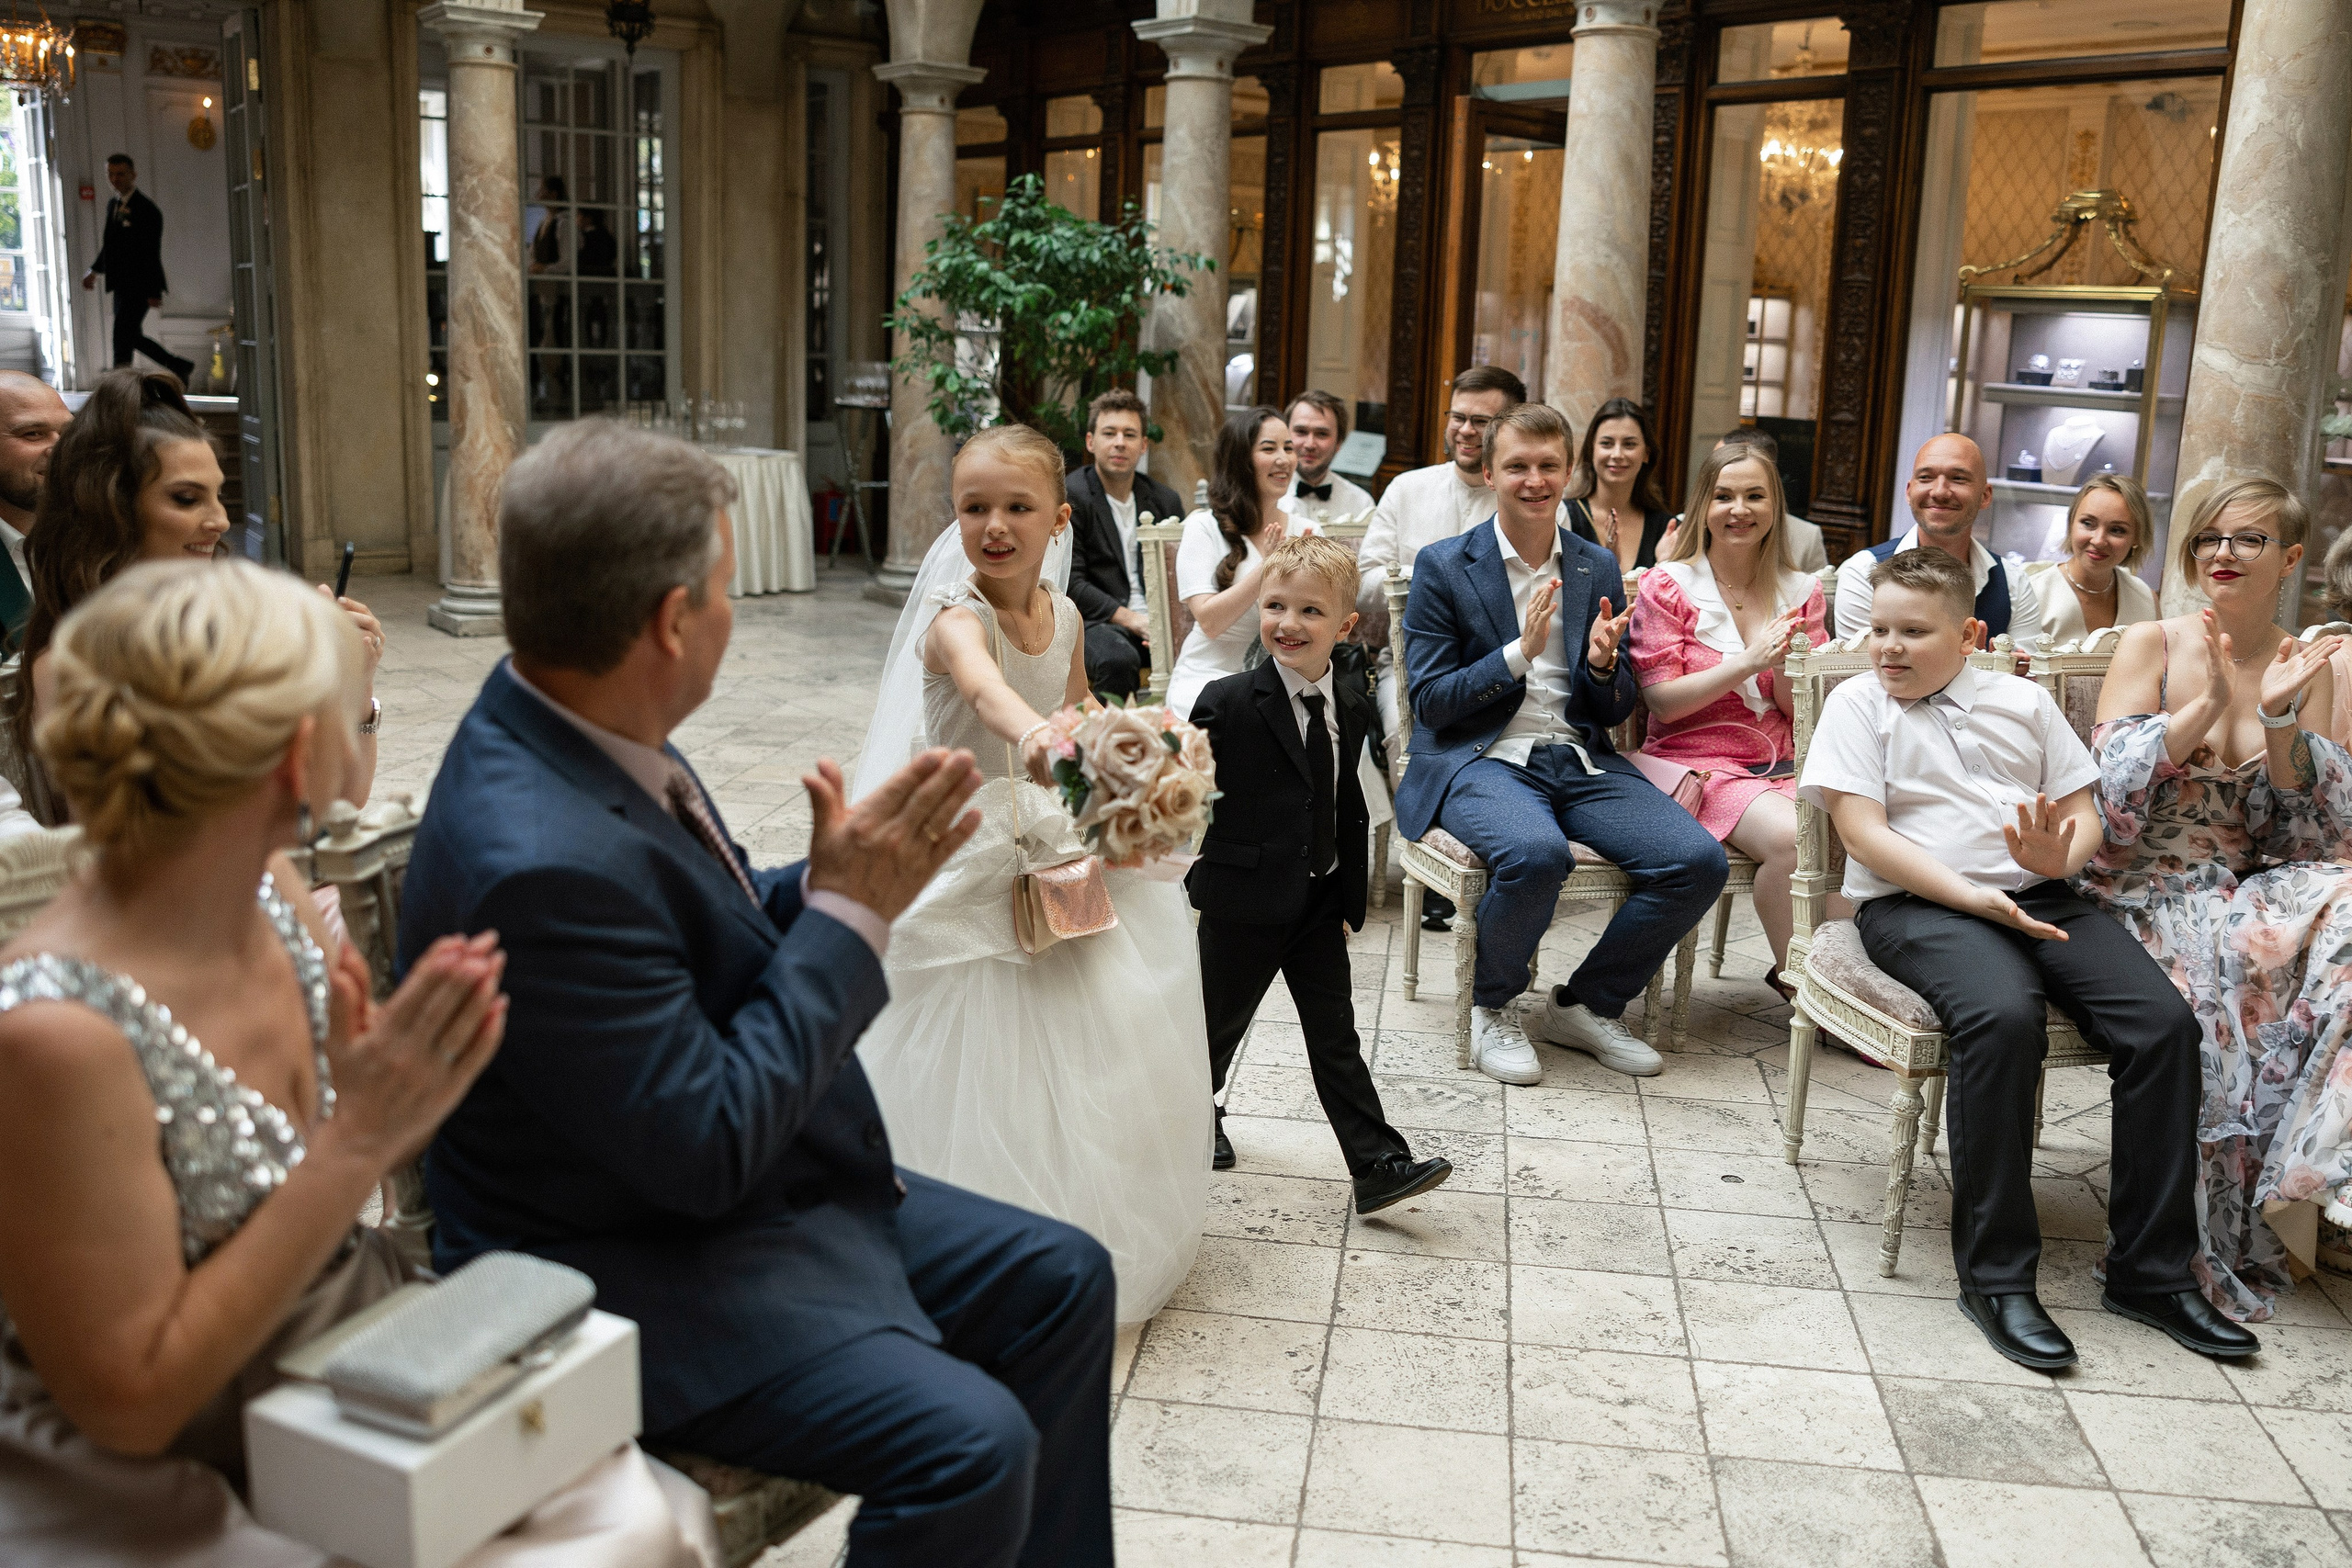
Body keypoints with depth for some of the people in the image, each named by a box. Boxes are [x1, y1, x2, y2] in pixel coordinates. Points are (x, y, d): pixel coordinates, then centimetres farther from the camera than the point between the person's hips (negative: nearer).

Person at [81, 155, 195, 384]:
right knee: (133, 337, 14)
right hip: (121, 285, 9)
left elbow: (152, 253, -14)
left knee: (123, 338, -11)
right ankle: (180, 367, 28)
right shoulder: (113, 203, 13)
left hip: (139, 286, -9)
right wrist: (95, 270, 13)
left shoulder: (147, 210, -12)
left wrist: (154, 292, -16)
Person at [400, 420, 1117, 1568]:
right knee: (971, 1441, -24)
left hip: (748, 1180, 10)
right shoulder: (540, 861, -31)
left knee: (1058, 1280, 10)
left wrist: (832, 885, -4)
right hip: (629, 1266, -10)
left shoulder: (575, 736, -3)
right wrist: (850, 916, -20)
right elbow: (708, 1146, -26)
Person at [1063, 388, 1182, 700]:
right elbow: (1071, 583, -9)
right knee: (1118, 659, -38)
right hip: (1095, 623, -4)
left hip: (1152, 622, 5)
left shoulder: (1165, 500, 15)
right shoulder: (1069, 497, -2)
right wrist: (1132, 620, -17)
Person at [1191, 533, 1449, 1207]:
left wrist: (1350, 899, 11)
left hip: (1320, 902, 4)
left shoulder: (1352, 709, 3)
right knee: (1220, 1021, 14)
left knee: (1336, 1037, 7)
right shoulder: (1228, 703, -15)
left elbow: (1350, 810, 10)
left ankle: (1379, 1165, 8)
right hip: (1242, 900, -4)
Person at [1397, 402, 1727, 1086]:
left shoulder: (1598, 569, 13)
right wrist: (1519, 654, -17)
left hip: (1580, 759, 5)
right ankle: (1489, 1005, -5)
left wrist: (1603, 666, -10)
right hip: (1477, 759, -4)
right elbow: (1429, 703, -4)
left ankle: (1584, 1005, 5)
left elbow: (1617, 711, 13)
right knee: (1536, 853, -36)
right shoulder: (1443, 567, 1)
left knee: (1699, 861, -16)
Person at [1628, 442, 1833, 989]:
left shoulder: (1801, 591, 12)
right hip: (1698, 760, -4)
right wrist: (1746, 662, -17)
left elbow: (1802, 710, 10)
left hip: (1784, 765, 4)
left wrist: (1783, 666, -12)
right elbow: (1662, 701, -6)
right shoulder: (1667, 586, 1)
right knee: (1788, 837, -31)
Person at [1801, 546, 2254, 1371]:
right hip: (1915, 902, -5)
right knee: (2005, 1015, -35)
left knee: (2164, 1020, -18)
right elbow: (1863, 832, -6)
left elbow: (2084, 811, 16)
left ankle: (2150, 1269, -6)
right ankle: (1995, 1274, -24)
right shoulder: (1858, 704, 6)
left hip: (2042, 897, 5)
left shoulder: (2024, 702, 19)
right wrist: (1974, 897, -17)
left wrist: (2061, 856, -9)